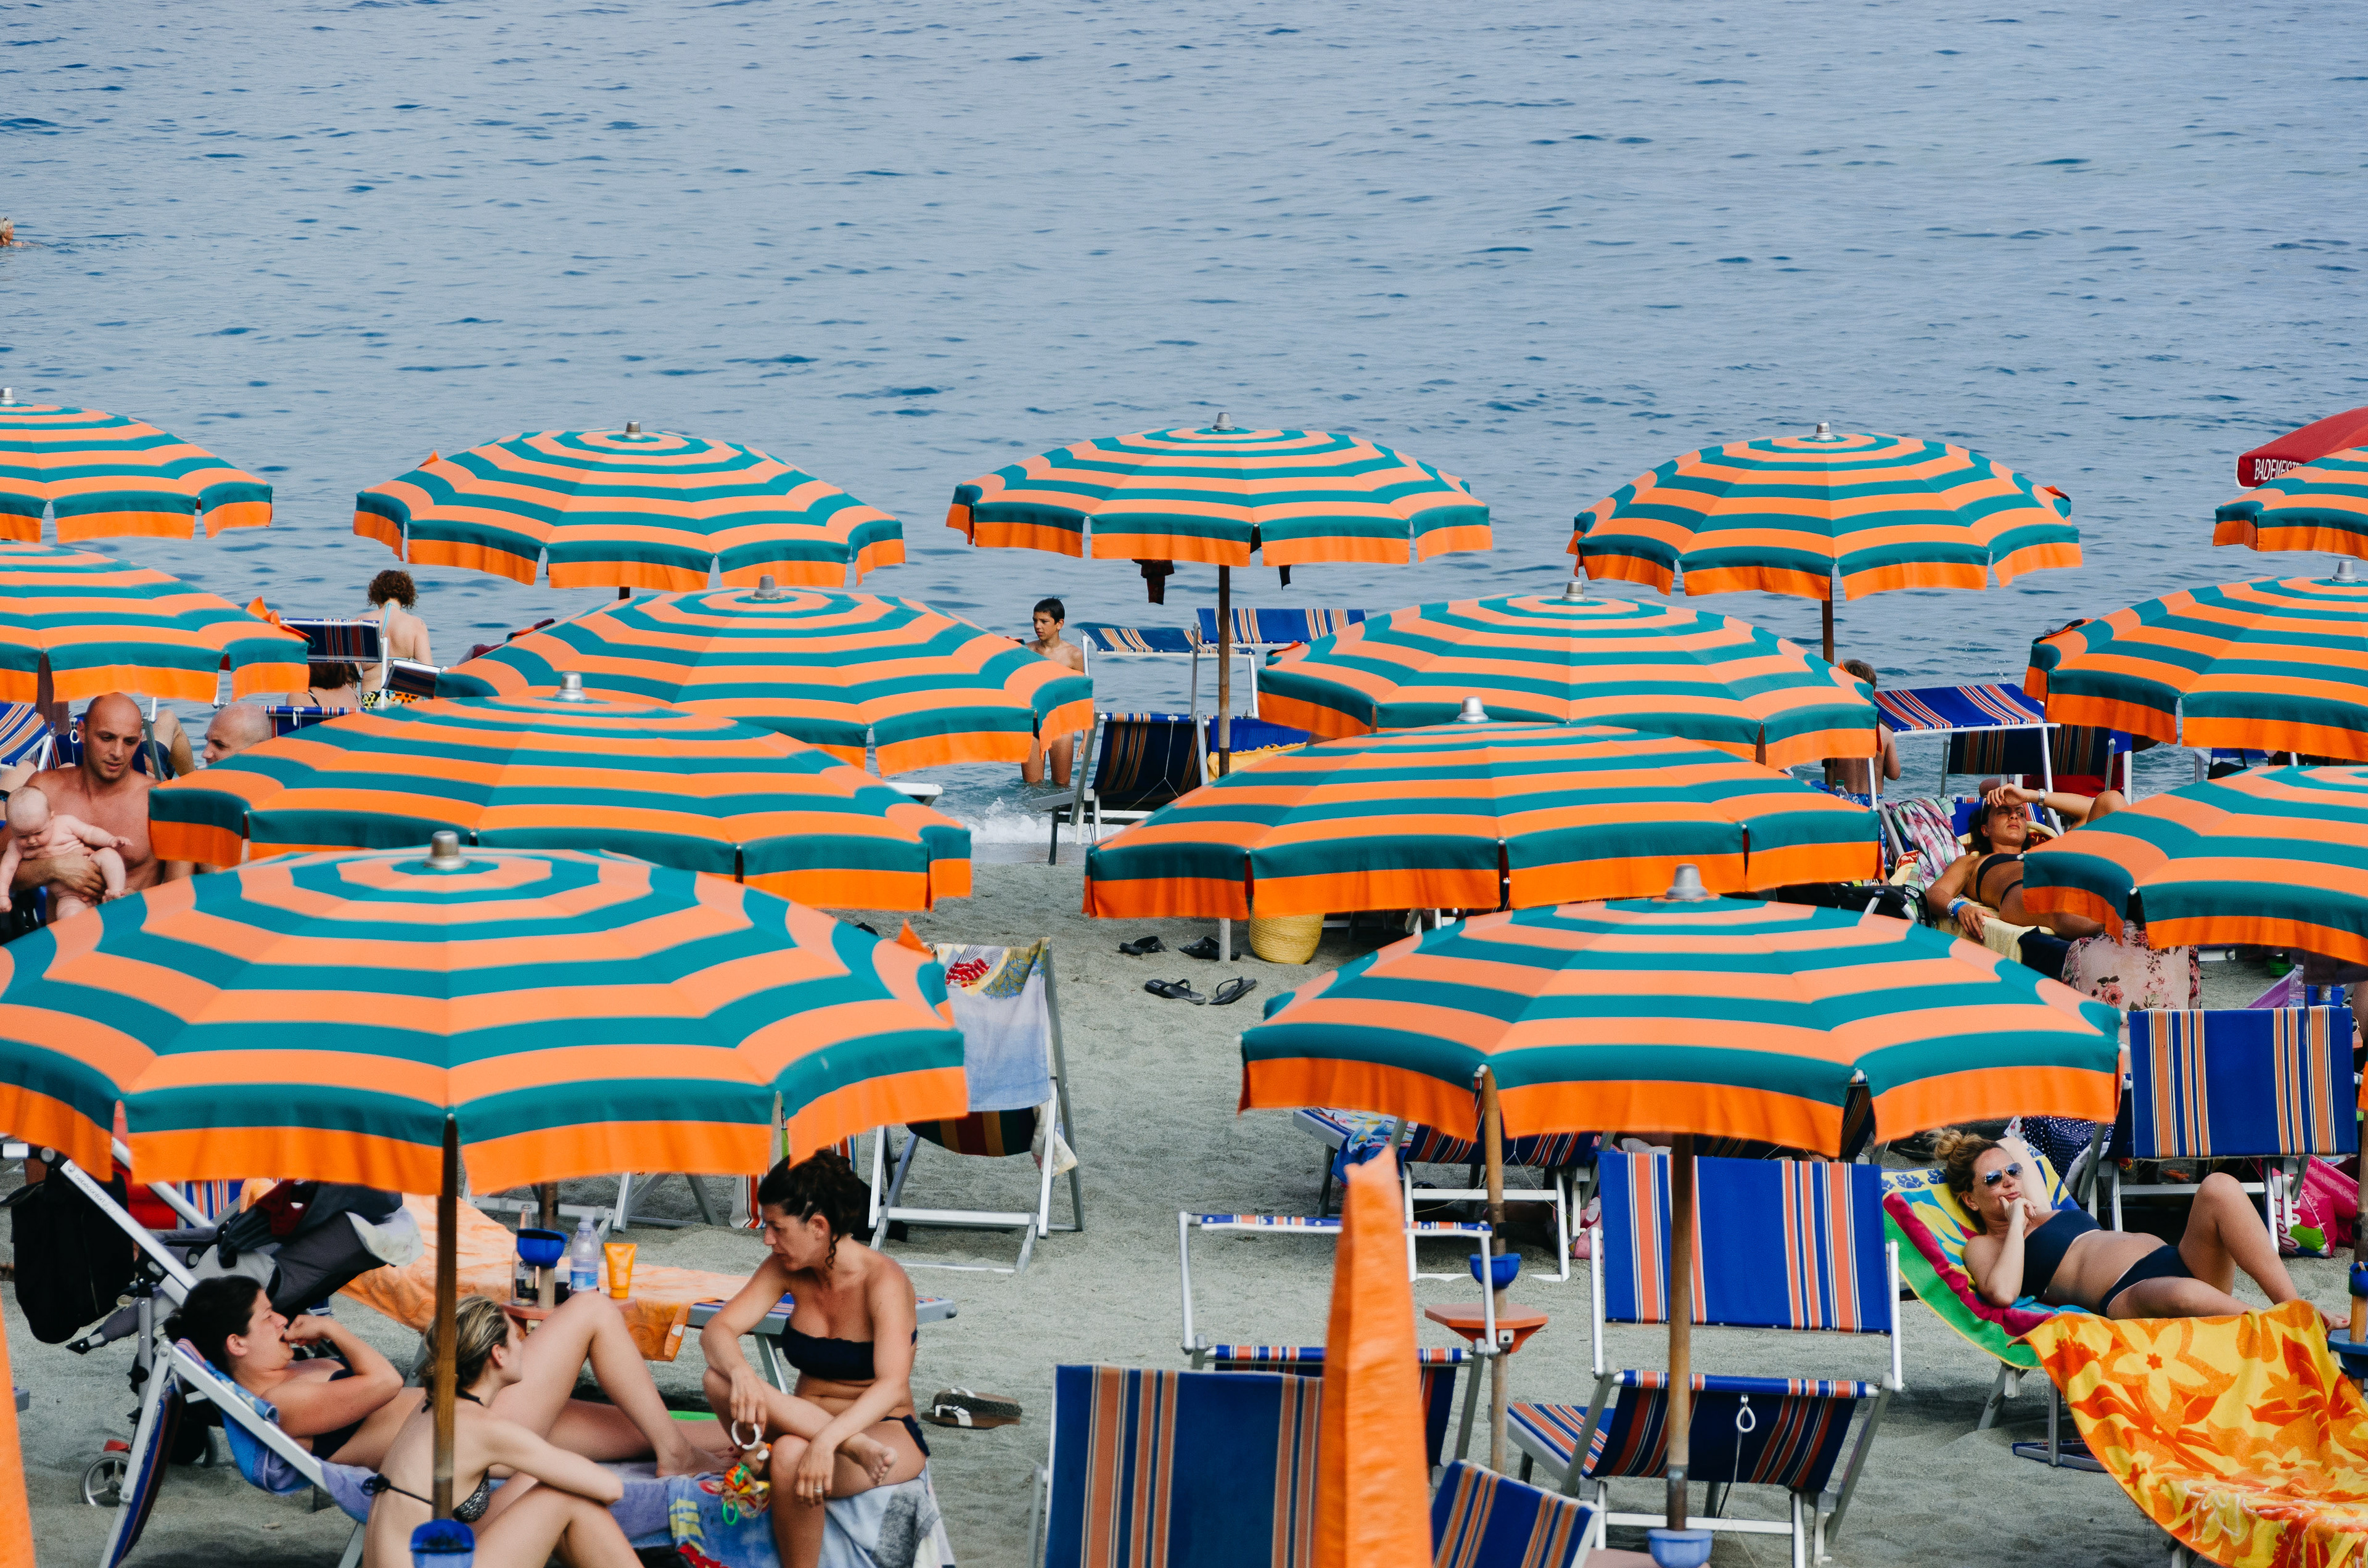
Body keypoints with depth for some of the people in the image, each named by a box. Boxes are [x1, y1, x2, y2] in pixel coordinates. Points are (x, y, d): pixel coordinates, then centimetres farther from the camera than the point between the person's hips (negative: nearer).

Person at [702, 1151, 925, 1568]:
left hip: (885, 1430, -6)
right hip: (804, 1424, 6)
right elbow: (717, 1330, -7)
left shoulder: (882, 1280, -18)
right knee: (719, 1379, -25)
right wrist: (740, 1372, -31)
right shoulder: (786, 1268, 0)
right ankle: (857, 1450, -36)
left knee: (792, 1455, -39)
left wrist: (826, 1440, -46)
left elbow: (892, 1386, -30)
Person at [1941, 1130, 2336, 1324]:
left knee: (2218, 1187, -21)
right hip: (2126, 1297, -8)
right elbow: (2001, 1292, -11)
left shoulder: (2043, 1214, 35)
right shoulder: (1982, 1247, 13)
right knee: (2181, 1294, -45)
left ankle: (2294, 1304, -31)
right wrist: (2016, 1225, 0)